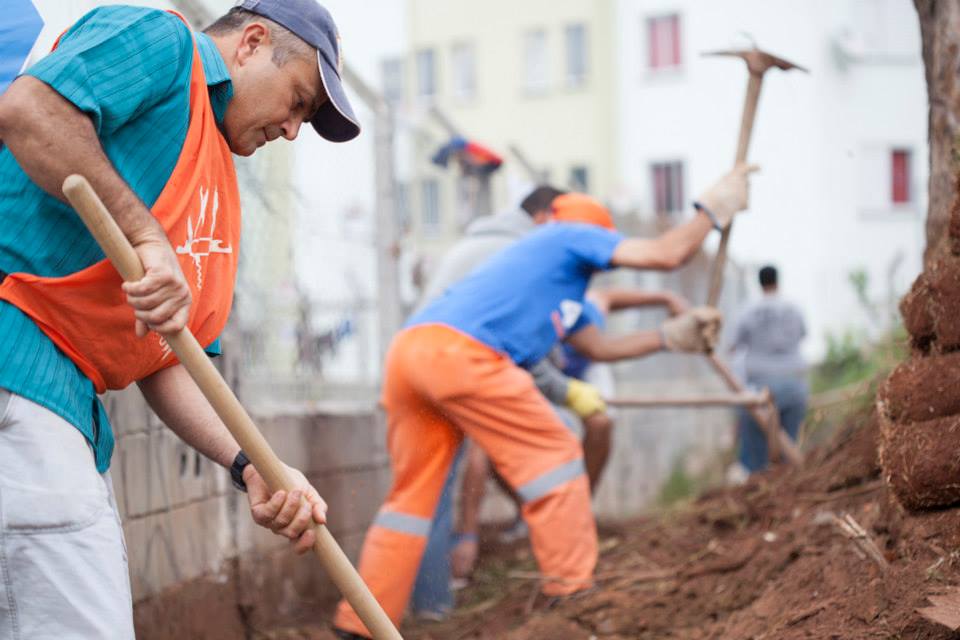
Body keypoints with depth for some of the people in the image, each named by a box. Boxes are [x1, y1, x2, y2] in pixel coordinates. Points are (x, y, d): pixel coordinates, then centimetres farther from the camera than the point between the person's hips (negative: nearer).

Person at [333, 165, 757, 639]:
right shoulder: (572, 235, 15)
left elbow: (595, 347, 45)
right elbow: (667, 254, 7)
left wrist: (671, 336, 44)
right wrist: (713, 209, 24)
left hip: (407, 351, 9)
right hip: (459, 351, -9)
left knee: (414, 490, 13)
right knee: (553, 454, 3)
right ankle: (572, 592, 5)